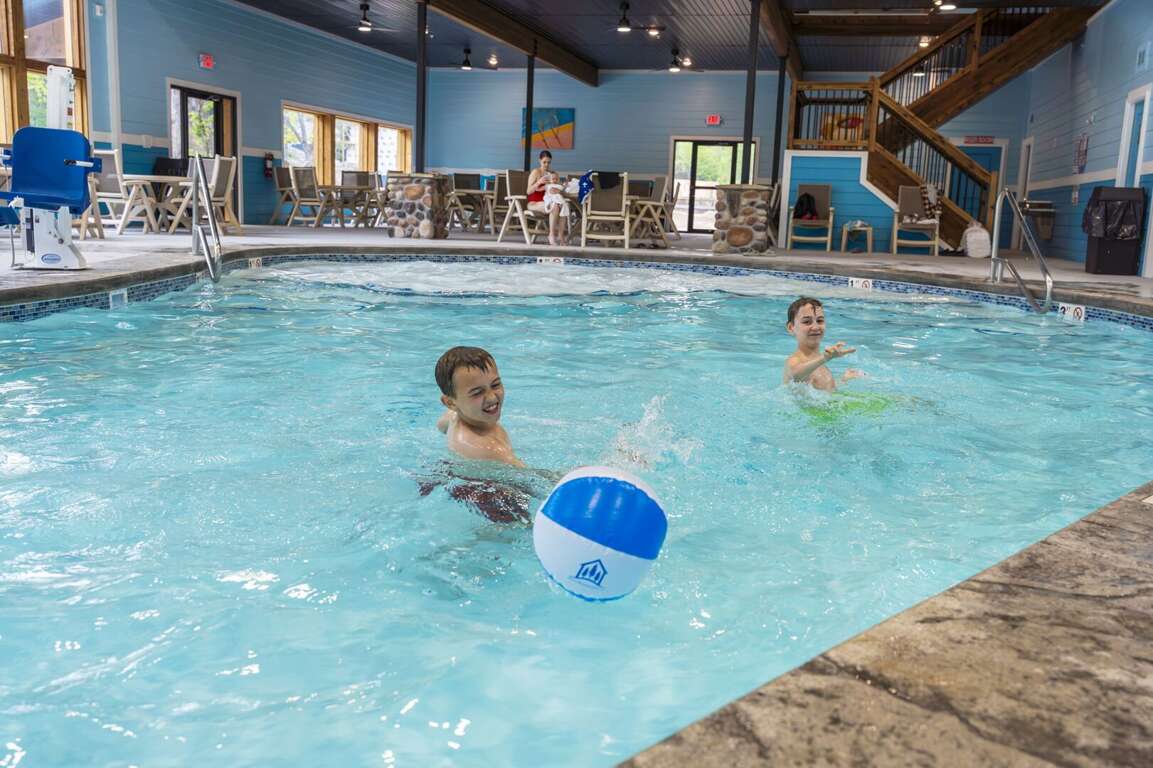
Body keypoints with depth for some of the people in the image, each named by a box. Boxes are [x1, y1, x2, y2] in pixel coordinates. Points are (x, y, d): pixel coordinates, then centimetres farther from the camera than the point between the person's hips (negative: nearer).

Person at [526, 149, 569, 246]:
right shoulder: (536, 172, 0)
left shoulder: (554, 174, 13)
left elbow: (561, 190, 6)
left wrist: (557, 191, -18)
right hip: (534, 203, -4)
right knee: (555, 207, -34)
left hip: (547, 201, 4)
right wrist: (539, 182, -23)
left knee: (564, 205, -28)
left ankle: (561, 235, -29)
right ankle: (552, 235, -27)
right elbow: (529, 191, -7)